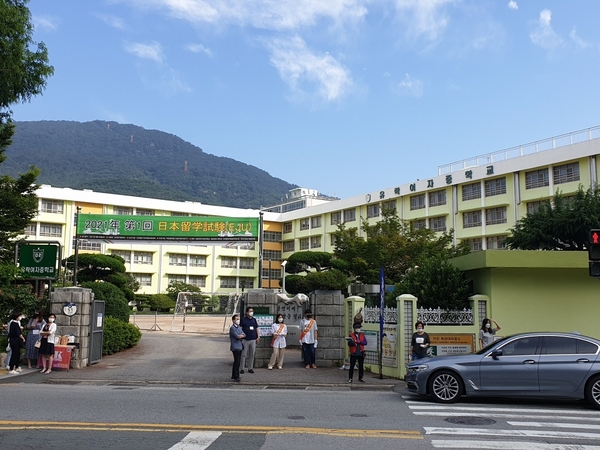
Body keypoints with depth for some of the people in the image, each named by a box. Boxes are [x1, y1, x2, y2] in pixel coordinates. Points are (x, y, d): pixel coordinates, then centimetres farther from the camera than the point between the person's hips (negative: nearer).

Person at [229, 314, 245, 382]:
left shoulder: (239, 327, 17)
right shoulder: (232, 328, -11)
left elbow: (244, 335, 10)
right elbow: (237, 336, -19)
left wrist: (241, 336, -9)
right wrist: (242, 336, -1)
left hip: (240, 347, 8)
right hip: (235, 347, -8)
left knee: (237, 362, 13)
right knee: (237, 362, -8)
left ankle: (234, 376, 21)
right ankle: (236, 377, -5)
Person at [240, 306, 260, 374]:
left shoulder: (254, 320, 11)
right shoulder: (243, 319, -2)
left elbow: (256, 328, 16)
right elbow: (240, 328, -2)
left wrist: (258, 337, 8)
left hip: (253, 339, 4)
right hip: (245, 339, -4)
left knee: (252, 354, 6)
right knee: (244, 354, -2)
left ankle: (250, 368, 14)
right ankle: (242, 368, 5)